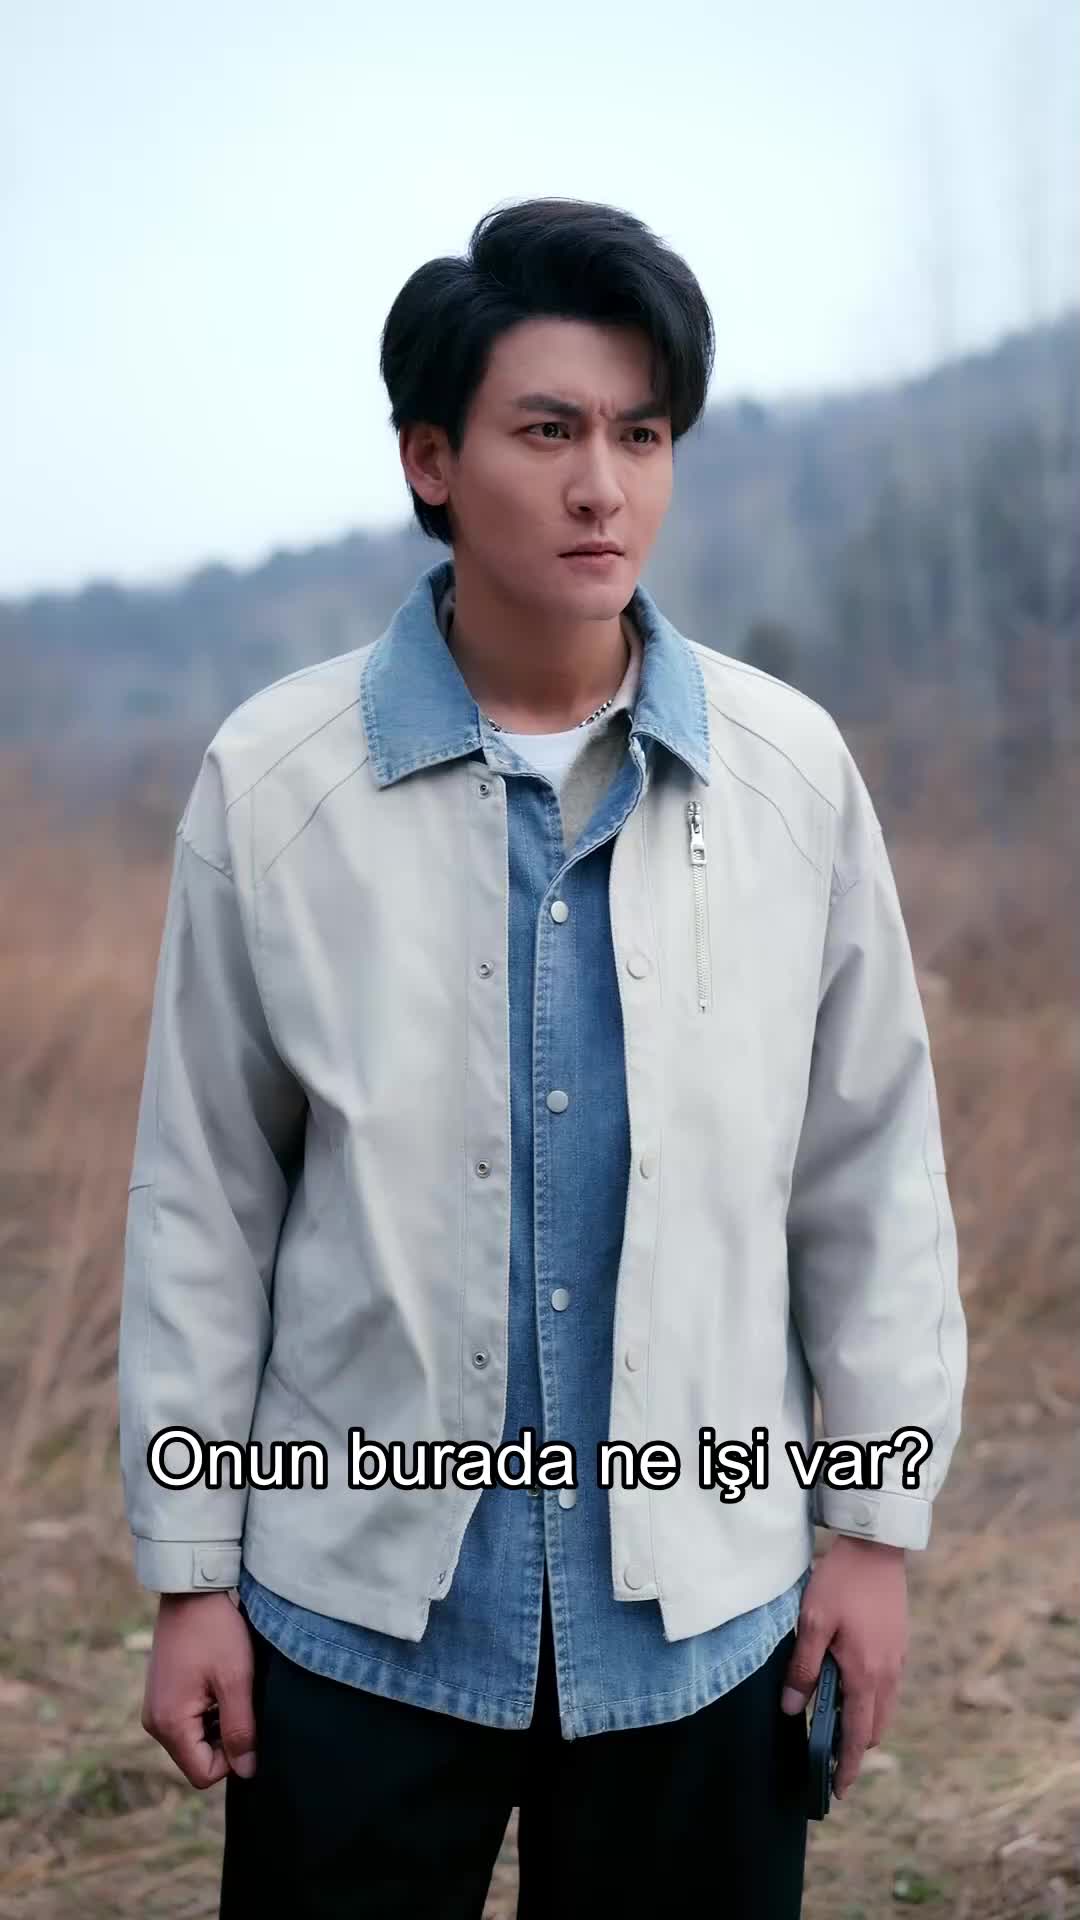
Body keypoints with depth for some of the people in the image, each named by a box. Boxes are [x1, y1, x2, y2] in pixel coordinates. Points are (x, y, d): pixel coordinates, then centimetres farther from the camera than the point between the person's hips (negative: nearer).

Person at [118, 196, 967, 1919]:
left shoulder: (792, 771, -4)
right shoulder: (275, 780, -6)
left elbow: (871, 1170, 3)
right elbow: (205, 1197, -1)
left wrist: (877, 1519, 4)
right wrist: (191, 1573, 1)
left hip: (703, 1611, 1)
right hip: (361, 1601, 0)